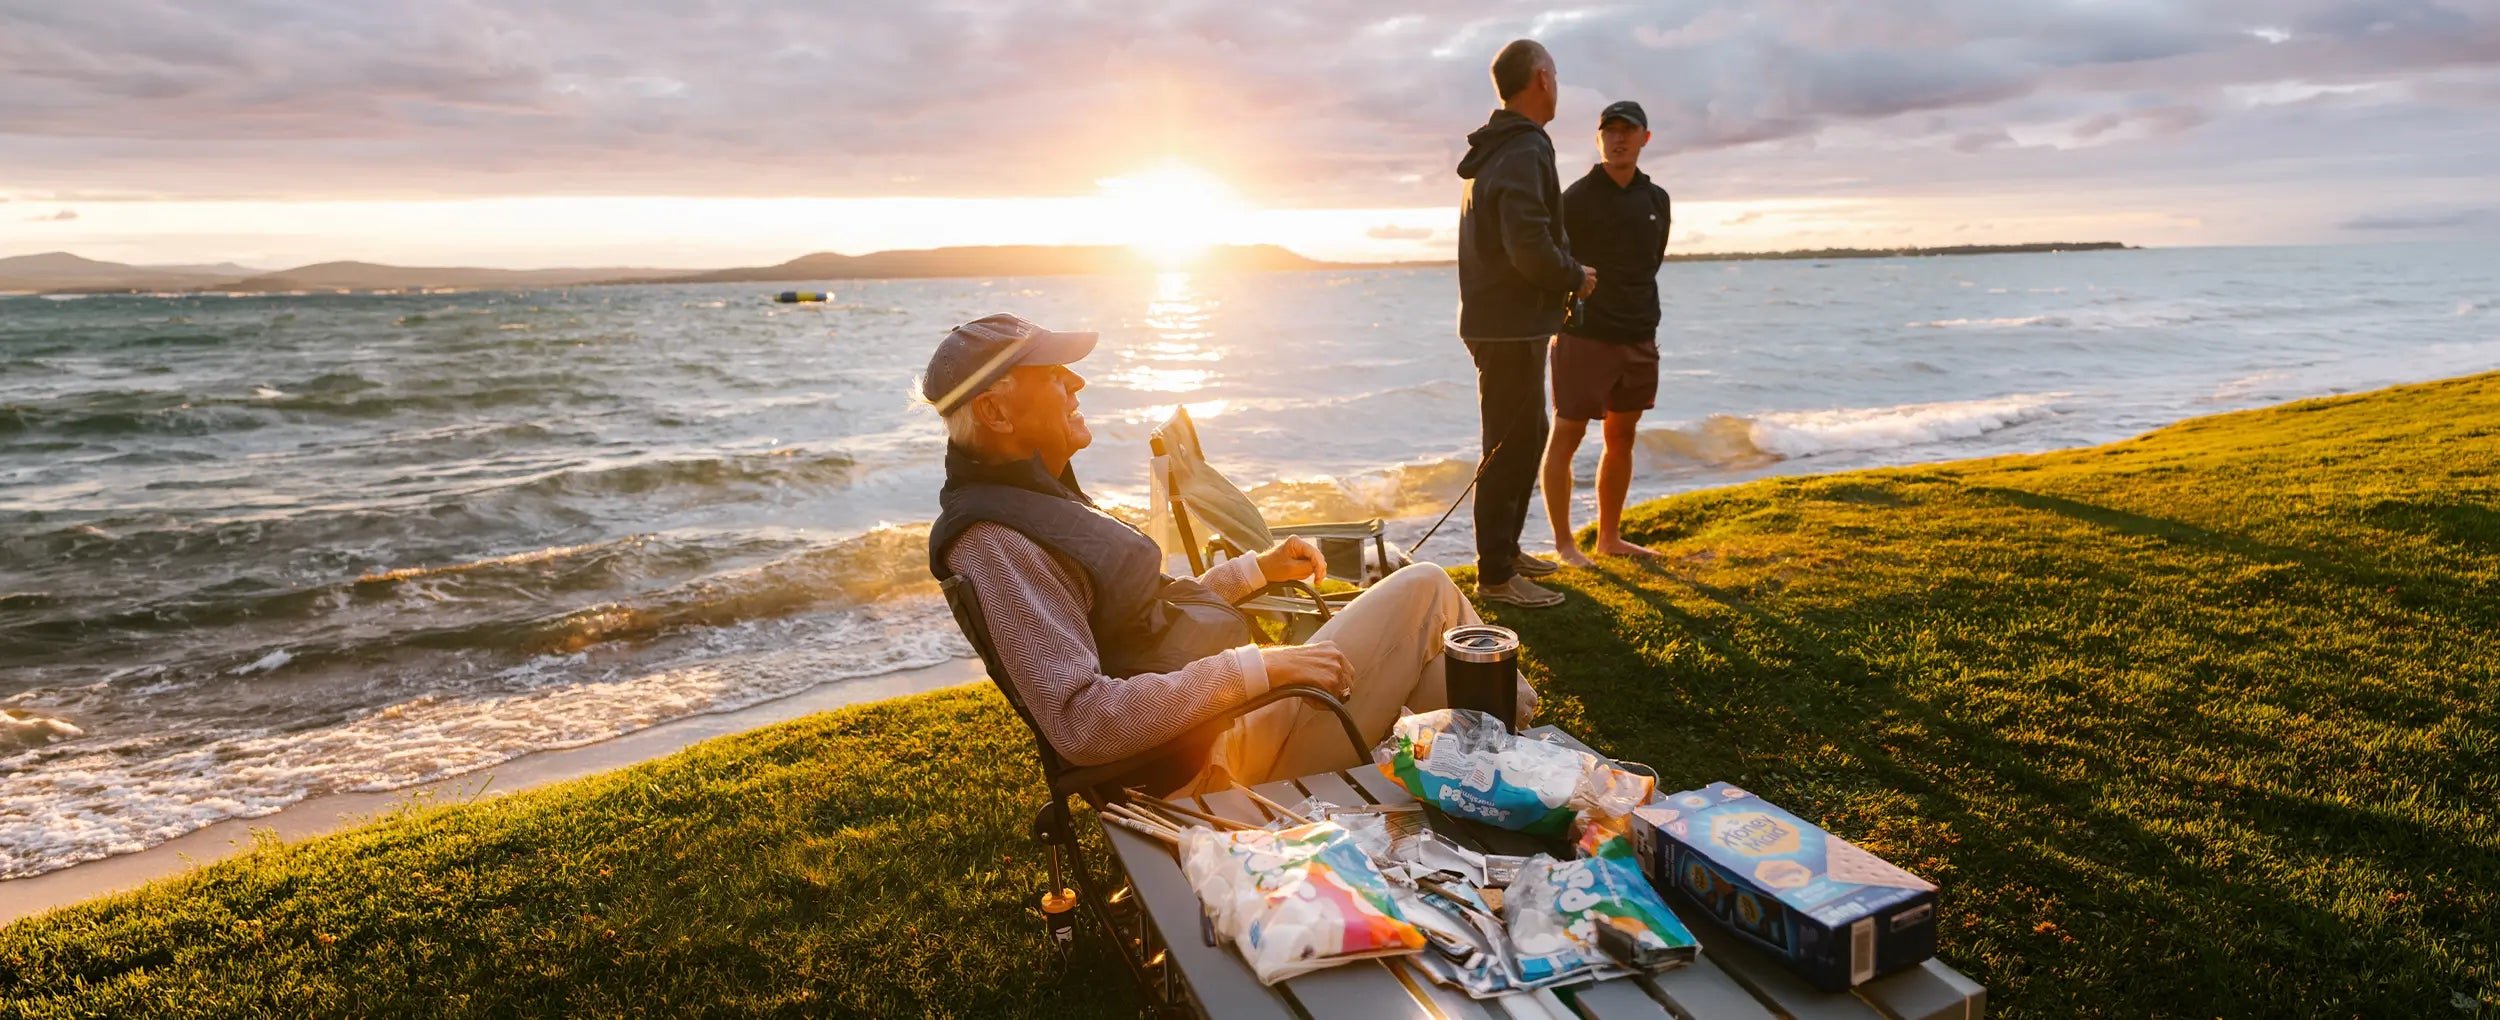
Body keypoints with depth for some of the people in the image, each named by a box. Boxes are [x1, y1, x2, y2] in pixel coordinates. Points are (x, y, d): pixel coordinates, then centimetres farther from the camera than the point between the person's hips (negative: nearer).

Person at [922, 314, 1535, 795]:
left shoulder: (1034, 497, 11)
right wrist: (1256, 667, -28)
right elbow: (1081, 721, -32)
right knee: (1426, 590, 0)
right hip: (1229, 751, -10)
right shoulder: (995, 540, -23)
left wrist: (1258, 569, 14)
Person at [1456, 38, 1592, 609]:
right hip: (1512, 328, -10)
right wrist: (1576, 278, -9)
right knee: (1511, 449, -4)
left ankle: (1507, 549, 31)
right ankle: (1496, 576, 4)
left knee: (1527, 437, 20)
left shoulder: (1490, 152, 16)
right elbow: (1530, 248, -26)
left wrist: (1564, 275, 18)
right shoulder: (1525, 152, -16)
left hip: (1495, 321, 10)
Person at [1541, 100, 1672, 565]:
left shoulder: (1657, 200, 11)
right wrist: (1562, 320, -4)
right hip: (1586, 336, -6)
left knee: (1622, 439, 12)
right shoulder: (1576, 199, -8)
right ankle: (1563, 544, 4)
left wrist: (1639, 314, 16)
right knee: (1566, 437, -4)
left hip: (1639, 338, 7)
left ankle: (1609, 538, 23)